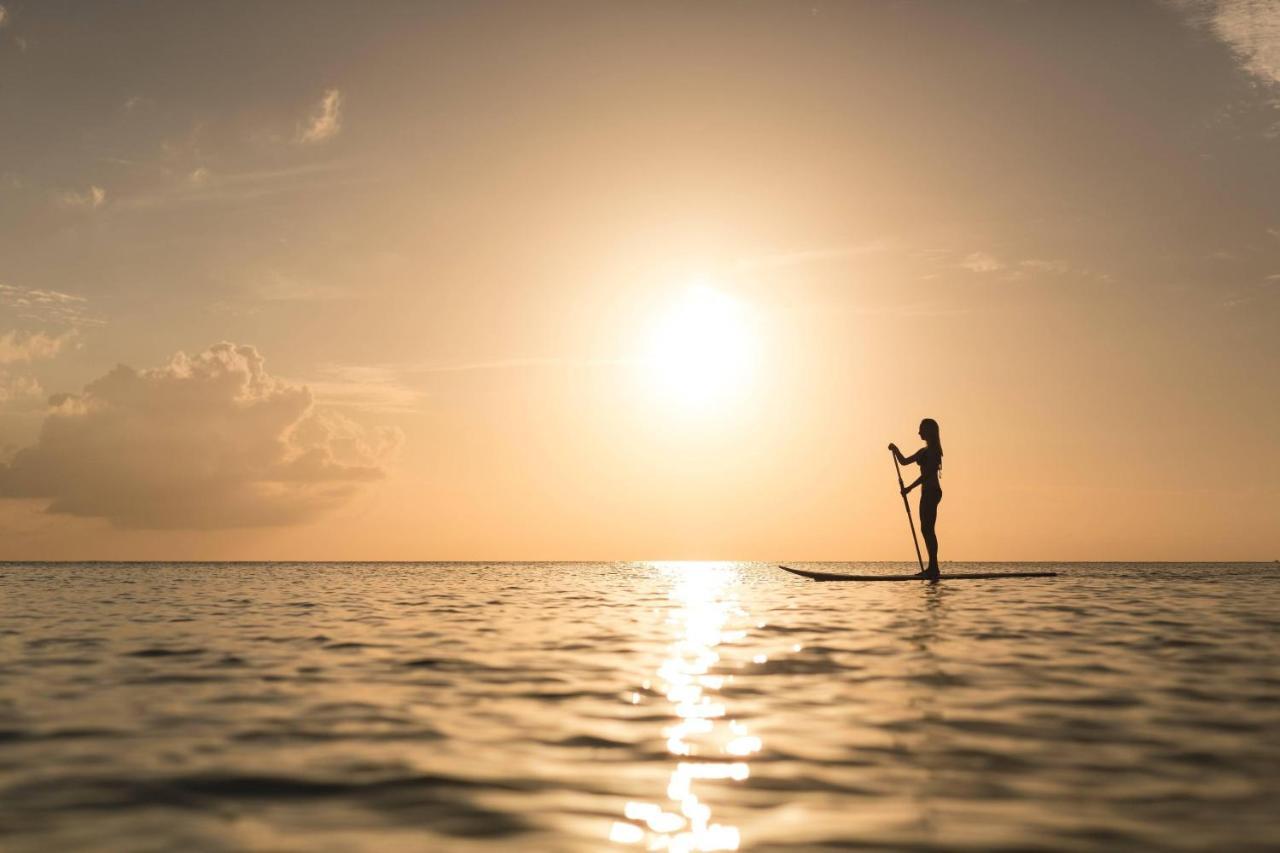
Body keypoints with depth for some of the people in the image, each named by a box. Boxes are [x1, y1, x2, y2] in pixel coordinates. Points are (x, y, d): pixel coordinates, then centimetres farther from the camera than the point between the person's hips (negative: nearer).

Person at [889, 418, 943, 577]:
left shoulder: (933, 450, -8)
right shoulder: (924, 451, 20)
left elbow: (928, 473, -17)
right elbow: (904, 461, 23)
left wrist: (909, 488, -18)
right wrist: (895, 449, 7)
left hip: (931, 492, -10)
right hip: (928, 493, 10)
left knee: (928, 529, -12)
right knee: (927, 529, 8)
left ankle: (933, 568, -13)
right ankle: (932, 568, 10)